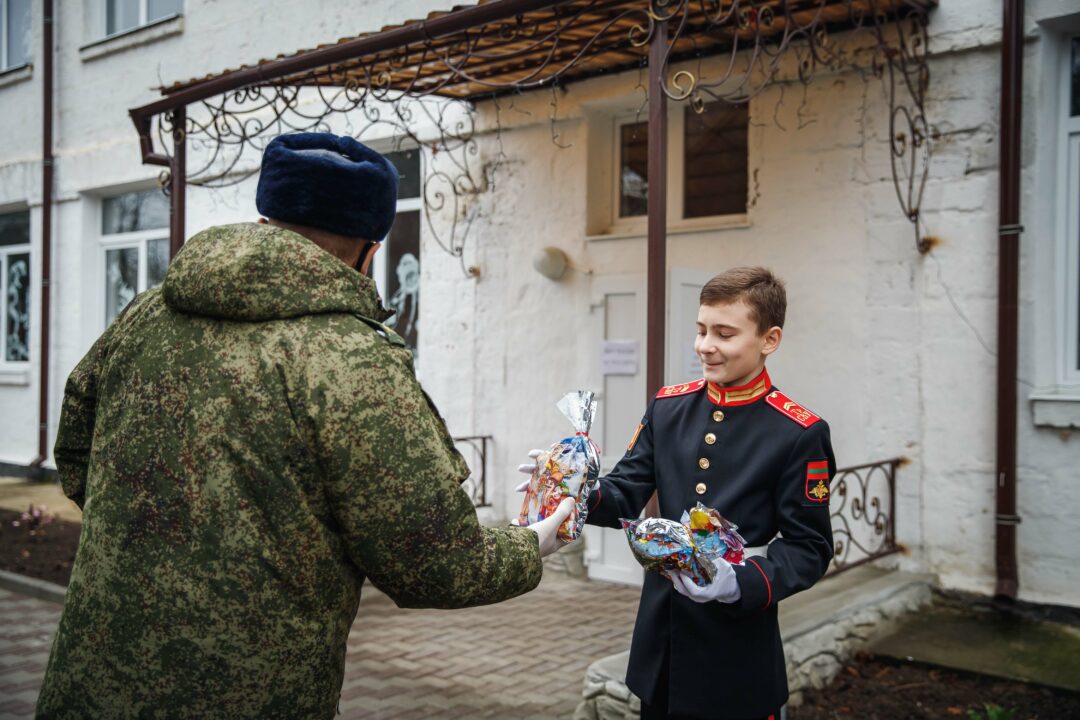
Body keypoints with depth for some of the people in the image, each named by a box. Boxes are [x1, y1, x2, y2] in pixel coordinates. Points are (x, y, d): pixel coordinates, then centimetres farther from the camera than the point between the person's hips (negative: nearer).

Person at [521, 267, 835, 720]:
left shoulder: (799, 433, -11)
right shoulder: (668, 406, 3)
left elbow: (809, 548, -10)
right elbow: (626, 498, 3)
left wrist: (740, 584, -26)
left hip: (739, 646, -4)